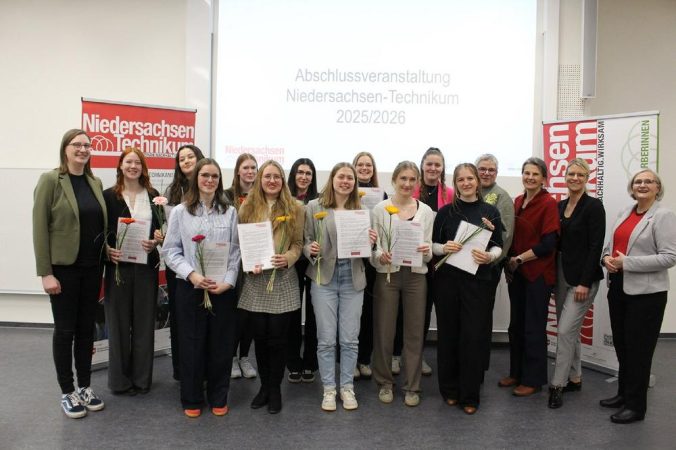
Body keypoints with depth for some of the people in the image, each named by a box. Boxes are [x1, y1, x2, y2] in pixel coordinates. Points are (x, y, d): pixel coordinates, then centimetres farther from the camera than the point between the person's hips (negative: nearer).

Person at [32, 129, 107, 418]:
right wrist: (45, 272, -14)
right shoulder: (50, 180, -7)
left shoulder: (95, 183, 9)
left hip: (92, 268, 5)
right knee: (65, 329, 5)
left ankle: (85, 386, 26)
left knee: (86, 328, 13)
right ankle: (67, 392, 20)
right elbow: (39, 228, -10)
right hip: (63, 268, -5)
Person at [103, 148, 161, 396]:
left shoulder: (153, 196, 7)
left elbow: (162, 229, 9)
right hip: (117, 266, -1)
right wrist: (107, 251, -14)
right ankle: (120, 379, 19)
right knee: (119, 322, 5)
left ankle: (142, 377, 20)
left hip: (146, 266, 2)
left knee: (144, 321, 7)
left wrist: (155, 243, -10)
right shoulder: (109, 195, 3)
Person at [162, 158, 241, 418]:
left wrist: (228, 281, -9)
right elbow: (170, 250, -1)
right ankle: (191, 399, 23)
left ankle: (218, 398, 24)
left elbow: (236, 251, 3)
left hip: (223, 287, 1)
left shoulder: (230, 212, 4)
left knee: (221, 344, 8)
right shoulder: (180, 211, 2)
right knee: (192, 343, 7)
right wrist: (191, 274, -15)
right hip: (190, 287, -1)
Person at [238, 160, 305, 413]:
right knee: (260, 336, 9)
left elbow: (298, 243, 2)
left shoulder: (294, 209, 3)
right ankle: (264, 385, 27)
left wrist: (287, 258, -17)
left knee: (277, 337, 3)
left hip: (283, 282, -1)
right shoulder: (247, 207, 6)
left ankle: (275, 388, 20)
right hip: (255, 281, 2)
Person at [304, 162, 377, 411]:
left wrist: (371, 242, -9)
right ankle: (329, 389, 21)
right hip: (324, 278, -2)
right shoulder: (314, 207, -1)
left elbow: (366, 245, 12)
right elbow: (305, 241, 2)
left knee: (350, 339, 8)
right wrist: (311, 250, -19)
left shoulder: (361, 209, 5)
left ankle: (347, 387, 24)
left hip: (353, 279, 2)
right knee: (326, 339, 5)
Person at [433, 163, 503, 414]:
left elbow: (498, 246, 5)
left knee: (473, 336, -2)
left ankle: (470, 396, 11)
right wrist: (444, 248, -14)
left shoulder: (490, 212, 5)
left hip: (477, 280, 0)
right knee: (448, 334, 5)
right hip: (447, 278, 1)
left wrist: (489, 256, -16)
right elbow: (433, 244, 7)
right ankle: (449, 389, 21)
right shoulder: (445, 212, 6)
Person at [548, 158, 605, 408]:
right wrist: (554, 277, 9)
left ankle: (557, 385, 4)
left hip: (582, 278, -7)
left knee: (566, 331, -8)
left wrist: (585, 282, -18)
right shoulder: (560, 206, 10)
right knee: (569, 330, 14)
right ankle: (574, 378, 28)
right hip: (561, 275, 7)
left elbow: (596, 247, -14)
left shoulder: (593, 206, -10)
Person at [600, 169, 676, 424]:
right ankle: (624, 393, 32)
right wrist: (607, 257, -4)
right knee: (621, 344, 16)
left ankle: (636, 405, 16)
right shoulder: (625, 213, 11)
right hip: (618, 287, 7)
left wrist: (627, 262, -21)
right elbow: (612, 243, 19)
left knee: (638, 348, 2)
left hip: (645, 292, -7)